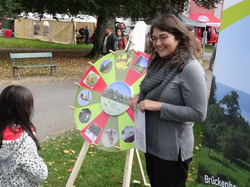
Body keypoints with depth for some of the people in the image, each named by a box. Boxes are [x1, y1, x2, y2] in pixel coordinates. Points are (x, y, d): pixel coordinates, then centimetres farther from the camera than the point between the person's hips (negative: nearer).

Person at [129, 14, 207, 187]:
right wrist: (140, 97, -4)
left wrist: (159, 106, -26)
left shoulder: (190, 68, -21)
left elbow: (199, 114, -23)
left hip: (172, 150, -8)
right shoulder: (159, 63, 4)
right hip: (150, 143, 8)